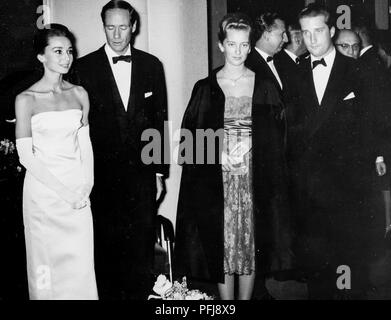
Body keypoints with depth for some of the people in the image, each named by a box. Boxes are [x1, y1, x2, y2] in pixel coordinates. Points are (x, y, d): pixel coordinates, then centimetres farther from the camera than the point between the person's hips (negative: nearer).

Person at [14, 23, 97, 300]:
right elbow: (26, 156, -8)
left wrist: (87, 184, -4)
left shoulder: (79, 94, 6)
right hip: (44, 191, -3)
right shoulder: (26, 99, -6)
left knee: (81, 262, 6)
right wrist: (63, 190, -13)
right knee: (48, 261, 7)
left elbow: (85, 144, 9)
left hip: (79, 191, 3)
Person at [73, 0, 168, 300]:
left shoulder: (151, 65, 5)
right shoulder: (84, 67, -2)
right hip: (102, 175, -1)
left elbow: (159, 121, 7)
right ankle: (109, 293, 26)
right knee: (106, 249, 8)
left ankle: (142, 294, 28)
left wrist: (160, 172, 6)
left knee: (142, 247, 11)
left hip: (142, 173, 2)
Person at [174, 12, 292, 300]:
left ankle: (246, 297, 22)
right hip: (216, 177, 0)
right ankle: (226, 301, 19)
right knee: (221, 241, 4)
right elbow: (190, 134, 1)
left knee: (250, 240, 6)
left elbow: (274, 136, 5)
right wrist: (219, 154, -12)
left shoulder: (265, 87, 6)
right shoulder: (205, 88, 4)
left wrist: (247, 143, -11)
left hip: (255, 176, 1)